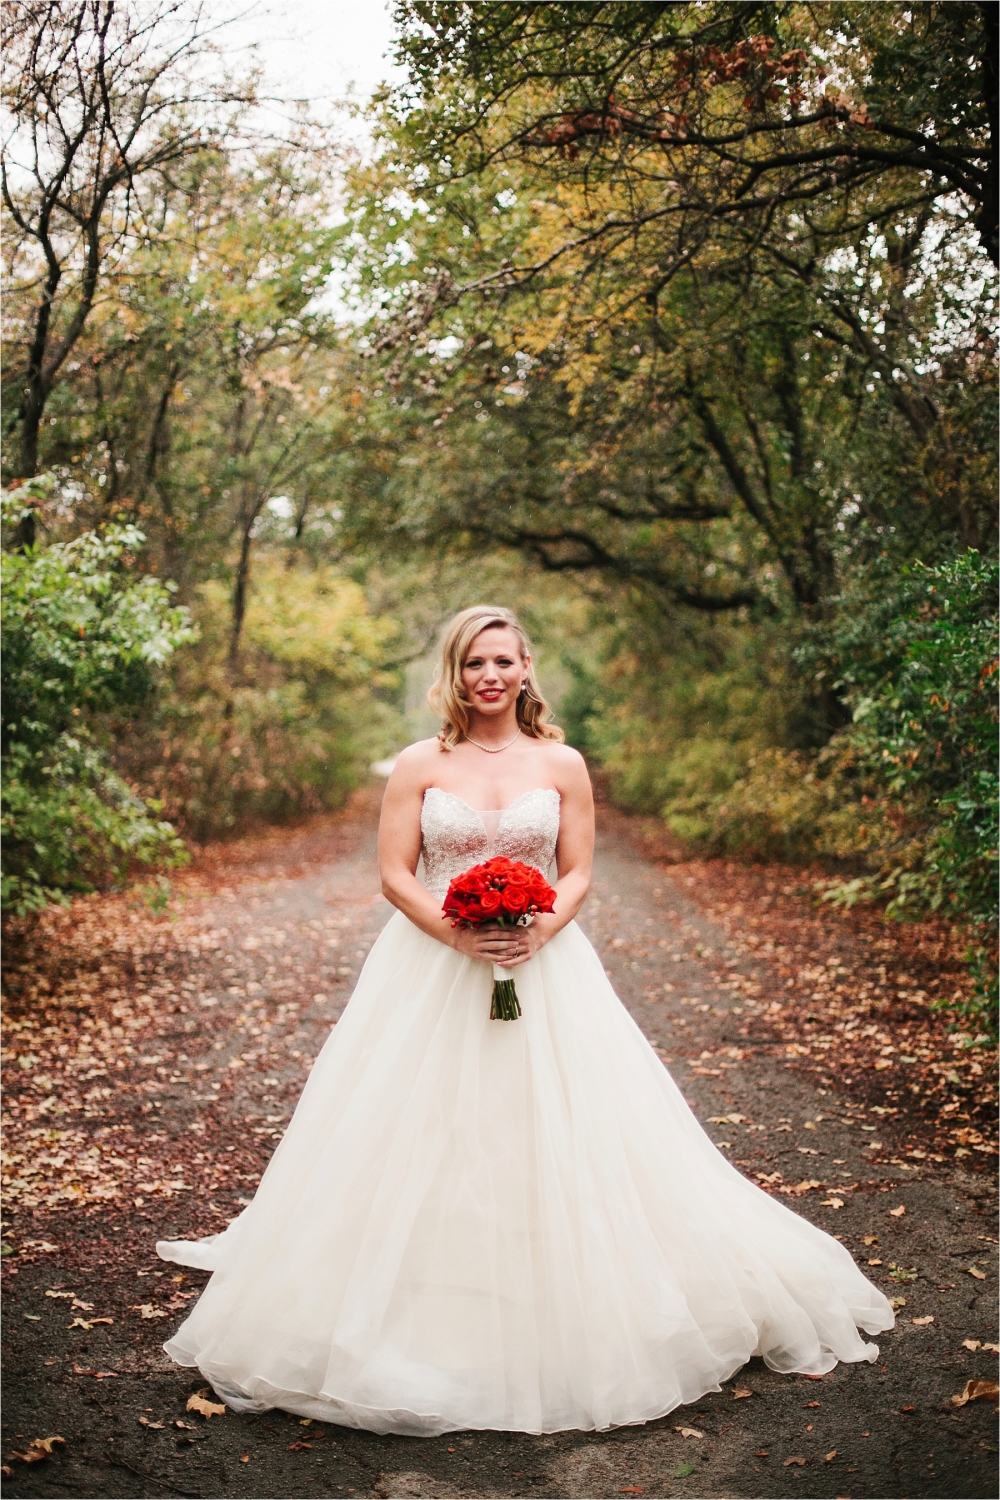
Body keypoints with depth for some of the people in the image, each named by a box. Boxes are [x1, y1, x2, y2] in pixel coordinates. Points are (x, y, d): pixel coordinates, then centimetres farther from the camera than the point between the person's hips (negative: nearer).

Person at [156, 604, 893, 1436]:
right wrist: (456, 931, -17)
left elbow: (577, 873, 5)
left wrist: (542, 929, -15)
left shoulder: (562, 764, 5)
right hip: (432, 974, 0)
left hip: (544, 971, 1)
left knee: (558, 1144, 1)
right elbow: (395, 874, -1)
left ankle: (563, 1329, 17)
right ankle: (424, 1323, 14)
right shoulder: (420, 764, 2)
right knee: (421, 1144, -1)